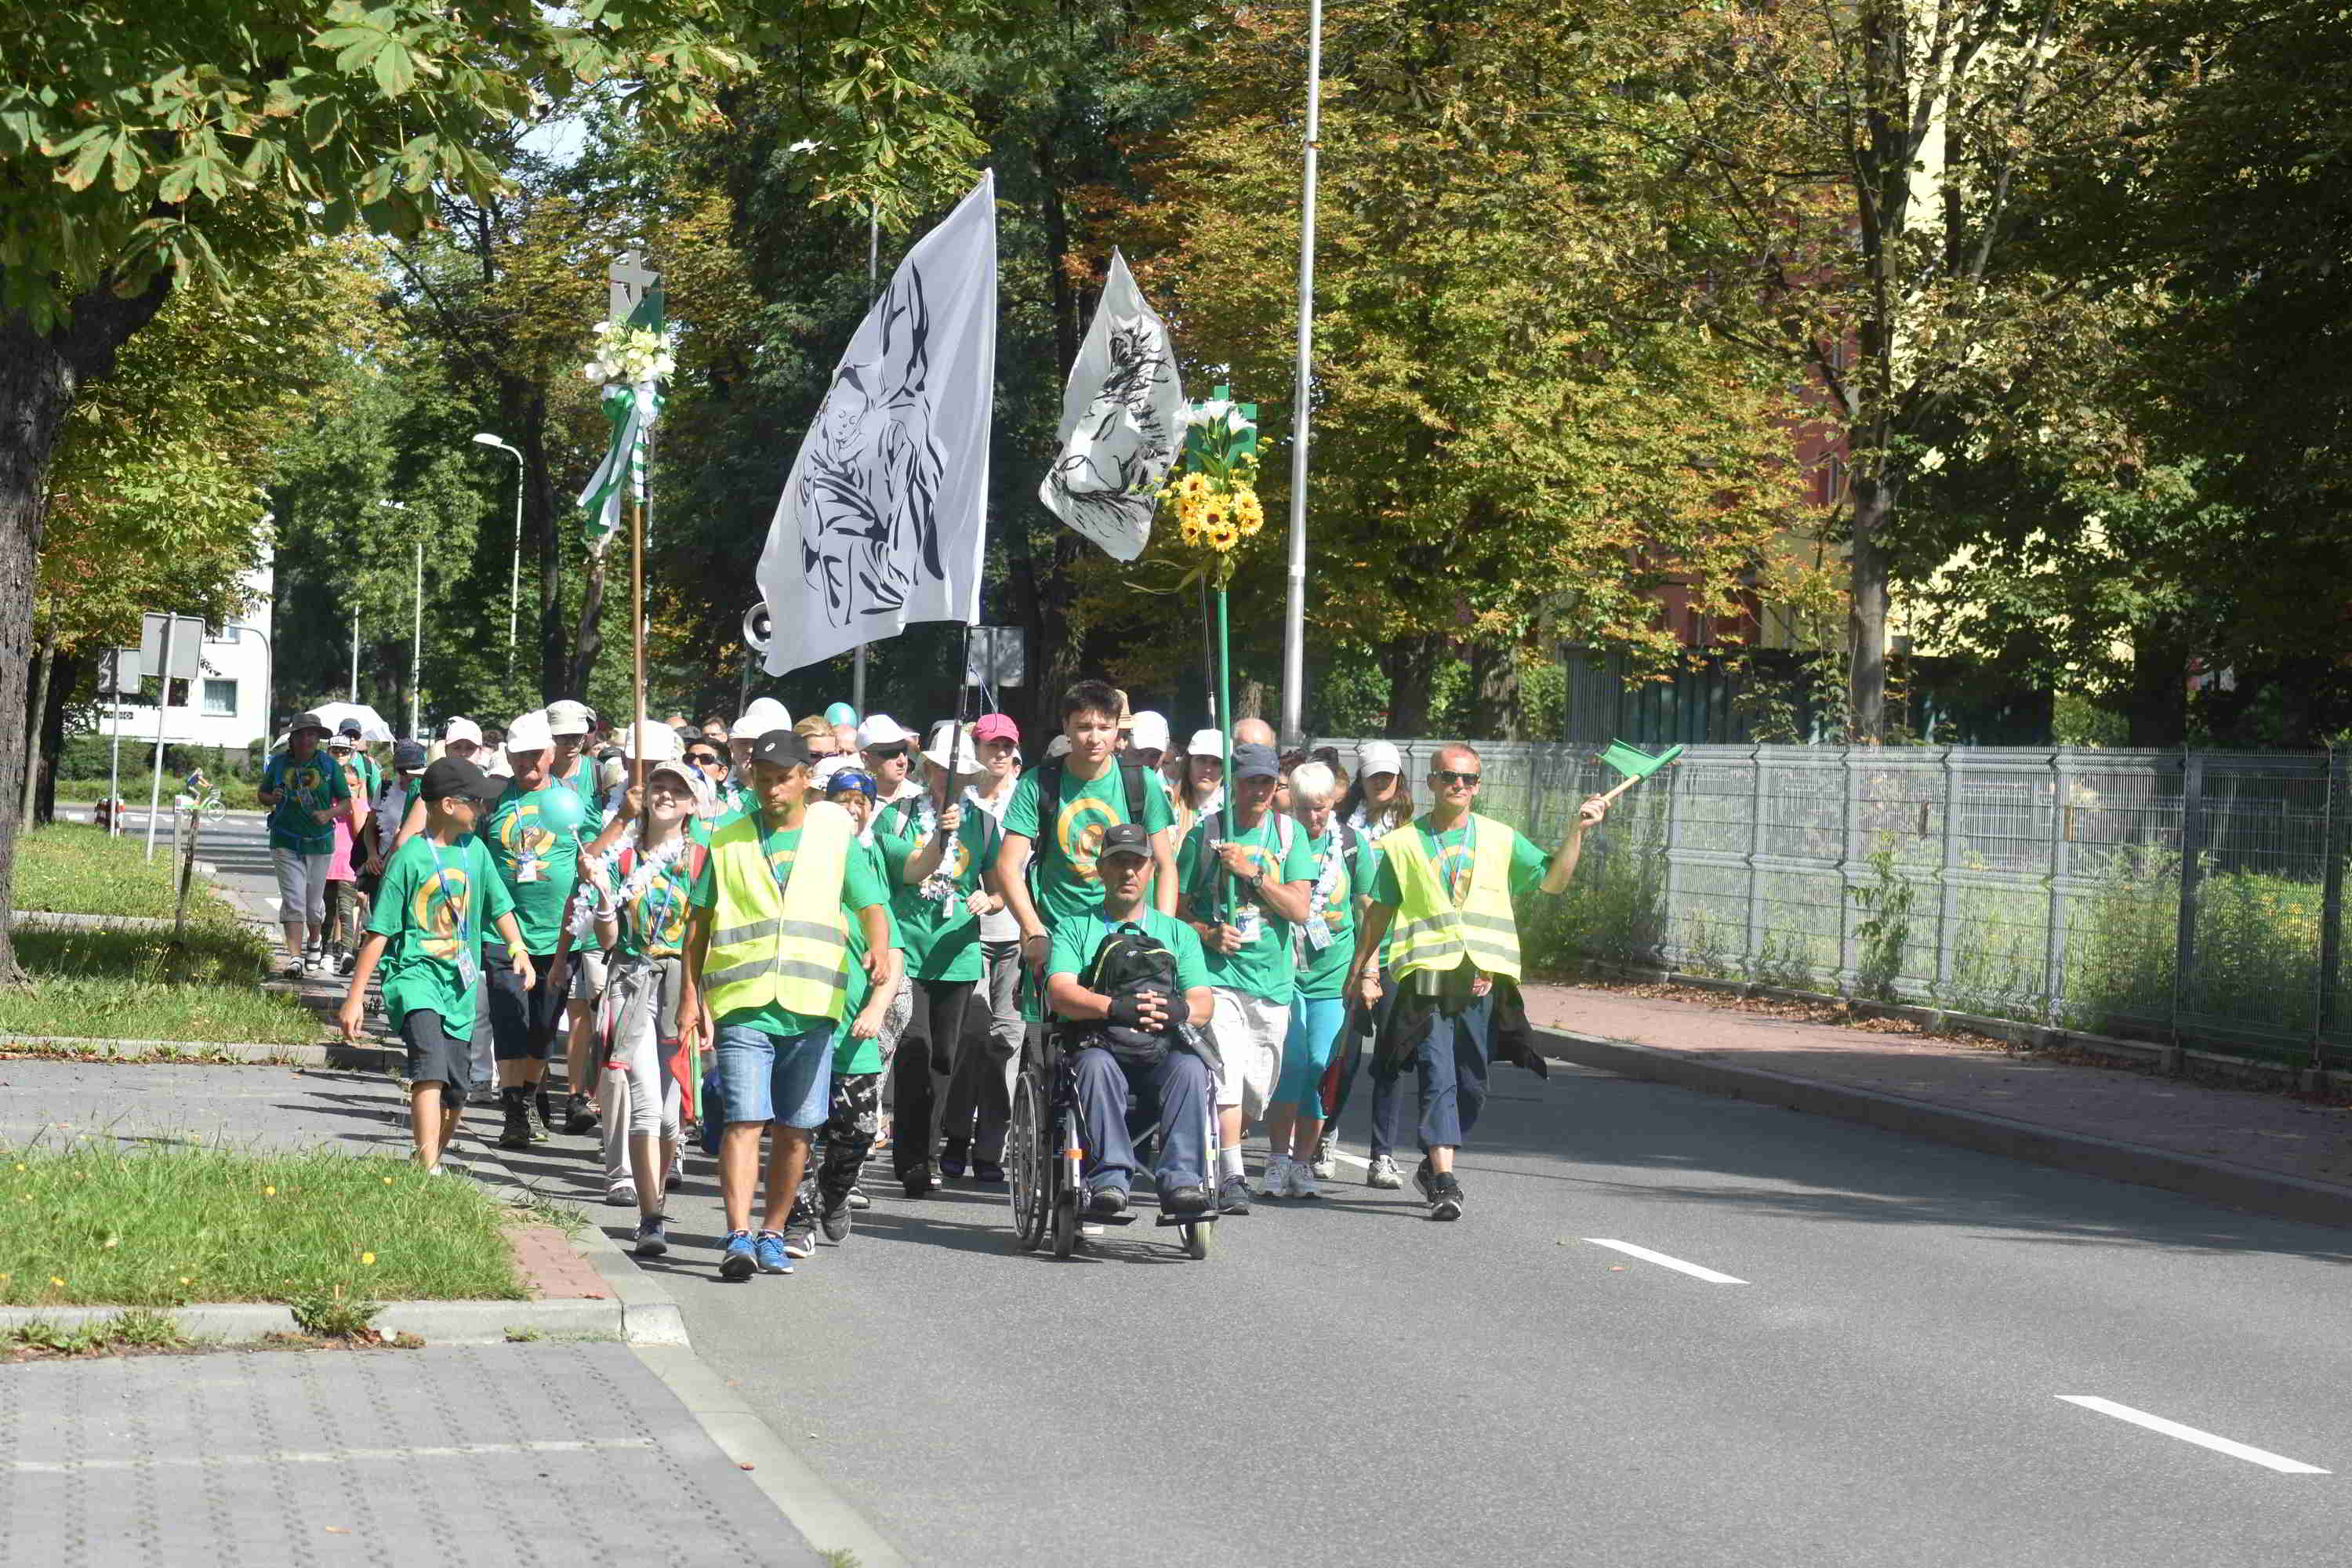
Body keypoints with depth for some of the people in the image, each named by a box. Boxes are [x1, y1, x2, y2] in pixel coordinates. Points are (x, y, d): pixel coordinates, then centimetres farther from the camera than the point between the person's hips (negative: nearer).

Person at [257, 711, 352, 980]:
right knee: (293, 902, -10)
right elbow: (261, 794, 15)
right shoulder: (278, 763, 2)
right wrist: (272, 798, -8)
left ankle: (314, 942, 40)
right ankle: (295, 957, -13)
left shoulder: (328, 765, 0)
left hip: (320, 843, 1)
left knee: (314, 903, 12)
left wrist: (329, 814, -15)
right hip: (286, 843, -1)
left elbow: (346, 801, 4)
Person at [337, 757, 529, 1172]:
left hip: (460, 983, 6)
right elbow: (379, 931, -5)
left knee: (455, 1092, 6)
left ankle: (433, 1162, 27)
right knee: (430, 1066, -27)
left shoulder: (474, 851, 10)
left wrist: (519, 948, 4)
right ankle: (428, 1171, -34)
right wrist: (355, 996, -5)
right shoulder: (409, 858, -7)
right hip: (415, 971, -6)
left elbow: (499, 907, 23)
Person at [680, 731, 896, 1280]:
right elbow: (699, 920, 15)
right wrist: (690, 993, 9)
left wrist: (880, 946, -16)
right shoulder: (727, 842, 10)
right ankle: (739, 1237, -19)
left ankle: (771, 1236, 17)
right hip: (742, 1003, -1)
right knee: (744, 1121, -13)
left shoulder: (834, 837, 9)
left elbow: (870, 904, 6)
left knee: (795, 1130, 6)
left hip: (811, 1004, 1)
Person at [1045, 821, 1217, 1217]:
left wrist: (1178, 1010, -16)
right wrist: (1116, 1007, -19)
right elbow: (1059, 992, -1)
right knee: (1096, 1065, -36)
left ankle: (1181, 1180, -39)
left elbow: (1202, 1003, 10)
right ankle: (1108, 1179, -43)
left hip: (1162, 1052, 1)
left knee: (1190, 1067, -32)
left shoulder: (1178, 933, 23)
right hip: (1100, 1046, -1)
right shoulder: (1075, 929, 18)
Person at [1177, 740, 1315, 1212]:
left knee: (1258, 1091, 9)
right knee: (1227, 1073, -19)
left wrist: (1252, 871, -12)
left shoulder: (1289, 833, 8)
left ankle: (1215, 1155, 31)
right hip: (1218, 974, -3)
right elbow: (1177, 905, 4)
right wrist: (1208, 933, -14)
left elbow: (1299, 908, -2)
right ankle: (1231, 1179, -20)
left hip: (1273, 978, 3)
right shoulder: (1205, 833, 1)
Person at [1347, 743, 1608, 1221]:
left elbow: (1553, 880, 7)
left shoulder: (1500, 839, 13)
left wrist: (1577, 832, -4)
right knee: (1438, 1077, -14)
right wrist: (1361, 970, 13)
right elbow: (1380, 911, 15)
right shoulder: (1404, 844, 10)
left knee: (1471, 1084, 6)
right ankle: (1444, 1181, -18)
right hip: (1426, 978, -2)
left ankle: (1434, 1166, 25)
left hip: (1483, 981, 2)